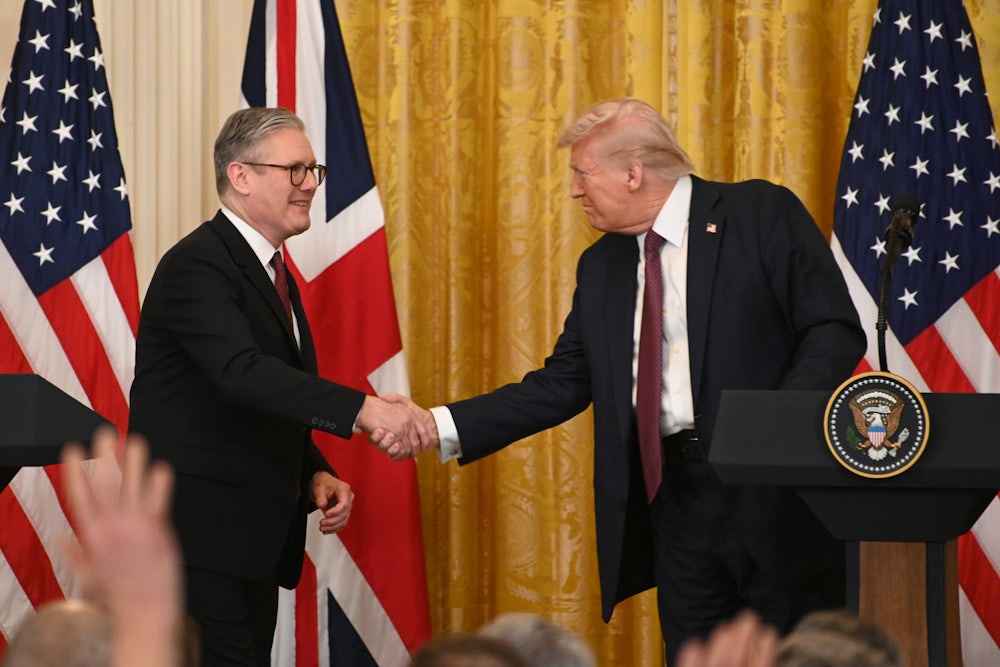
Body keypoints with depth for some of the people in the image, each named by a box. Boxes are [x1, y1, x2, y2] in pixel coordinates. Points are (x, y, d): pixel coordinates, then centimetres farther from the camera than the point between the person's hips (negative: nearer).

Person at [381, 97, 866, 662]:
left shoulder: (764, 214, -4)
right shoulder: (602, 265, 15)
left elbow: (835, 330, -8)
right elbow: (563, 384, 13)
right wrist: (440, 425, 4)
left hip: (773, 491, -5)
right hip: (674, 496, 6)